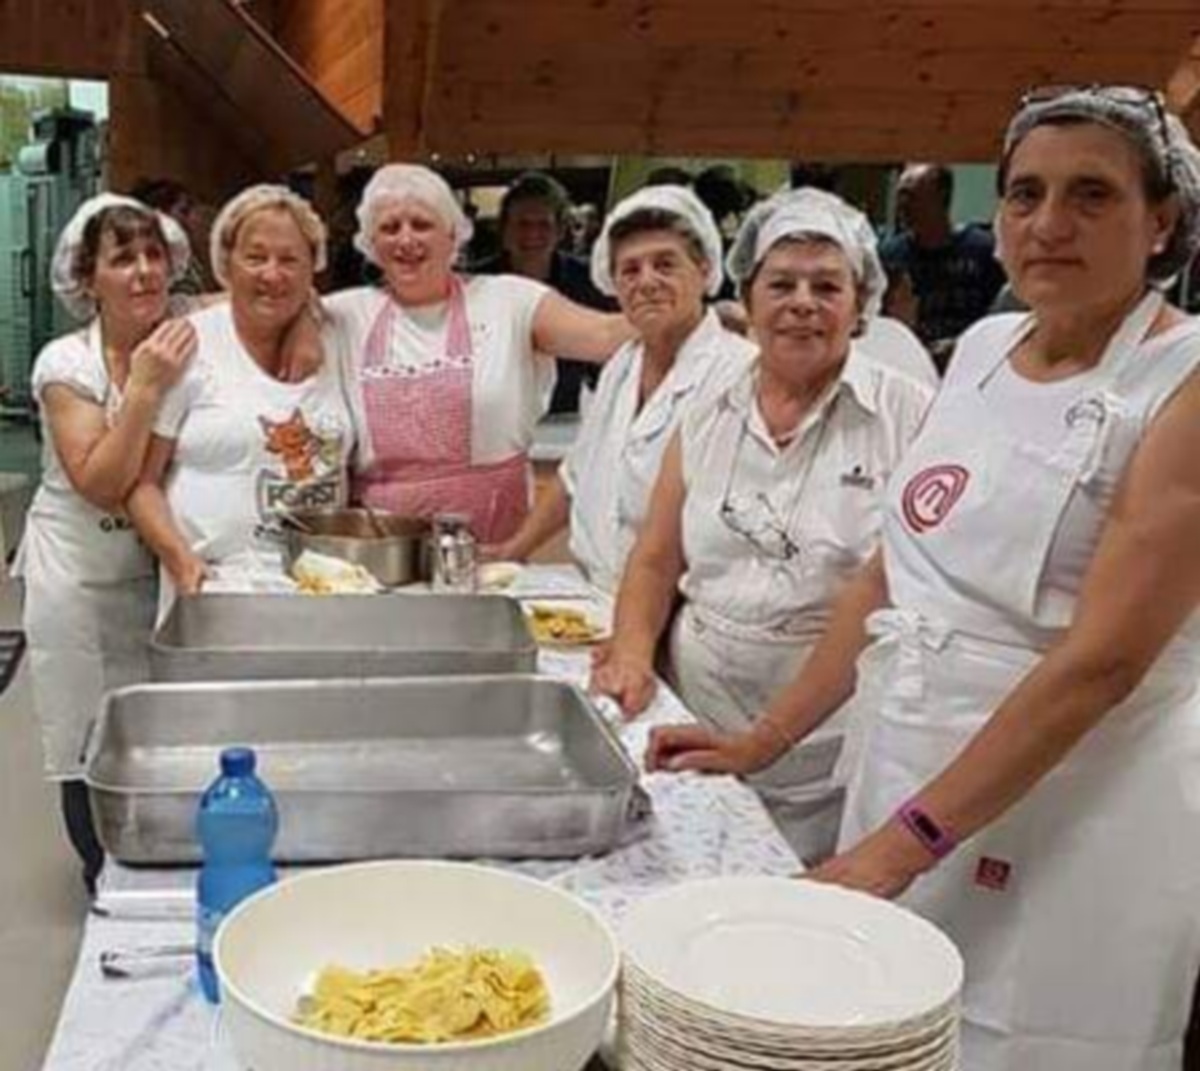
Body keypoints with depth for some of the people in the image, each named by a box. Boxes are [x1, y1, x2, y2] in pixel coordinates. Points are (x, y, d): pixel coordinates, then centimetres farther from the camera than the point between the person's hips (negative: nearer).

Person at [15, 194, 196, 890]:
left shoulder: (186, 348, -5)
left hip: (162, 567, 3)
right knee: (92, 743, 6)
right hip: (82, 578, -3)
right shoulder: (67, 363, -14)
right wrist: (145, 388, -27)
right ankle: (108, 888, 25)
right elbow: (101, 485, -21)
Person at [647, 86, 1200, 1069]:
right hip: (904, 778, 6)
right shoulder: (984, 348, 7)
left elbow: (1103, 660, -19)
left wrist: (903, 844, -22)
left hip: (1064, 827, -6)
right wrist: (765, 741, 10)